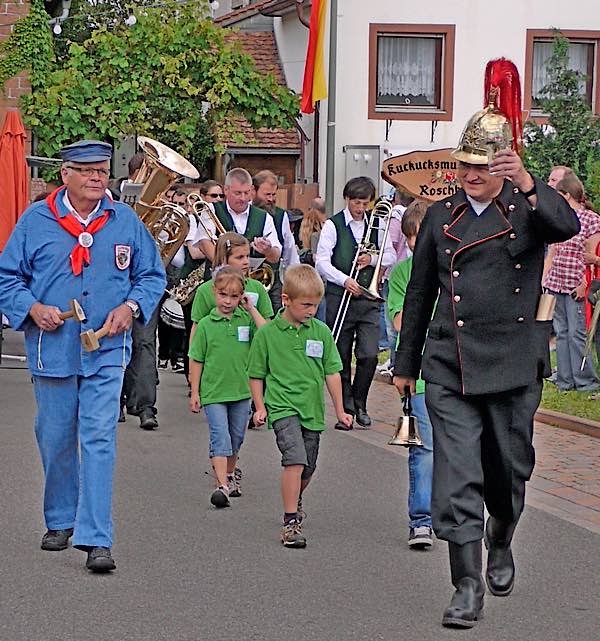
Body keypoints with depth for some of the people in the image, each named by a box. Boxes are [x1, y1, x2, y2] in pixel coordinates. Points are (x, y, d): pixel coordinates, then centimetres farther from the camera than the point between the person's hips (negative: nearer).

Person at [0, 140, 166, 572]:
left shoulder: (125, 221, 4)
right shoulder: (36, 220, 0)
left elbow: (152, 275, 12)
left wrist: (131, 307, -6)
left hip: (106, 349, -1)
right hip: (52, 348, 1)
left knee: (99, 439, -9)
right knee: (55, 440, 11)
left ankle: (96, 538, -11)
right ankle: (60, 520, 32)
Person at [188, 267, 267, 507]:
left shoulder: (246, 319, -1)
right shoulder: (206, 325, -5)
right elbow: (196, 360, 0)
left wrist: (252, 310, -14)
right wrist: (195, 392, -1)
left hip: (241, 390, 3)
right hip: (213, 392, -3)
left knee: (236, 439, 17)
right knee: (220, 438, -11)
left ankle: (229, 475, 37)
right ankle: (221, 485, -17)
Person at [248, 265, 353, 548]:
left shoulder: (321, 331, 4)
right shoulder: (267, 333, -3)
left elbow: (331, 372, 11)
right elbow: (256, 374, 6)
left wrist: (340, 411, 12)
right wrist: (260, 406, -1)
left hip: (312, 410, 4)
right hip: (282, 407, -4)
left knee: (307, 469, 13)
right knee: (295, 459, -22)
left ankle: (295, 501, 45)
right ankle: (290, 523, -19)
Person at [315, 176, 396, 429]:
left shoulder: (376, 225, 10)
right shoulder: (333, 225, -1)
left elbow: (391, 257, 14)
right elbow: (321, 261, -8)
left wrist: (372, 259, -6)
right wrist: (344, 280, -20)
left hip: (368, 298, 2)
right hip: (339, 296, -2)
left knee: (369, 355, -7)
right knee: (342, 357, 2)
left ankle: (359, 405, 10)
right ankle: (345, 408, 11)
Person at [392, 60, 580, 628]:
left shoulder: (528, 209, 1)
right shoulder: (440, 217, 10)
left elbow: (567, 225, -24)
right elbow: (419, 295, 17)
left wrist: (526, 184, -40)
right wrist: (405, 363, 19)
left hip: (512, 364, -1)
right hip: (448, 366, 1)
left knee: (509, 470, 12)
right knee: (456, 475, -7)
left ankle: (500, 545, 41)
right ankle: (468, 587, -4)